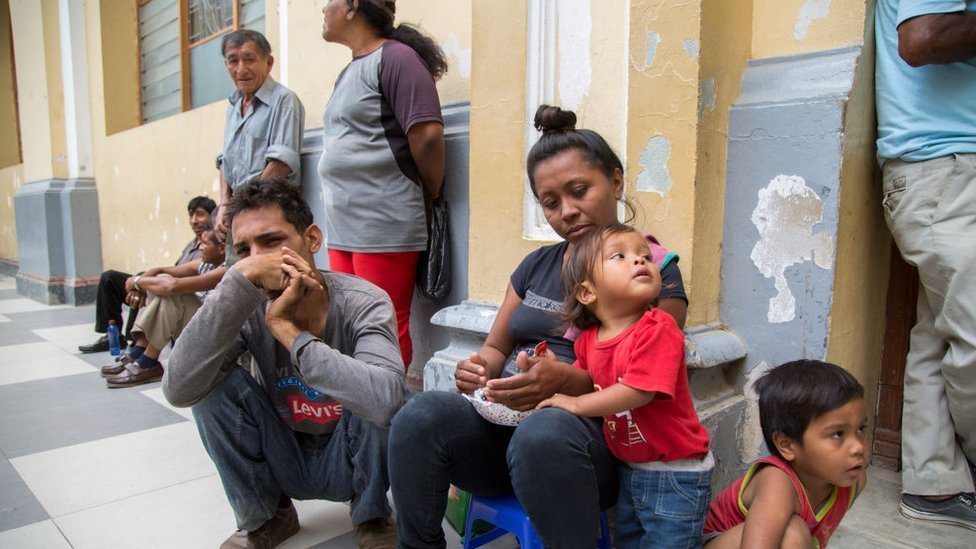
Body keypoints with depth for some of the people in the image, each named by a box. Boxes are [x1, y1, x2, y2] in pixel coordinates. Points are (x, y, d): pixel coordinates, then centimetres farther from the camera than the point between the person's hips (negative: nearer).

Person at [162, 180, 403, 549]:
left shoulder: (363, 304, -26)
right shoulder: (247, 310, -17)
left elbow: (384, 400, -45)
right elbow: (178, 390, -32)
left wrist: (288, 330, -38)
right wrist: (241, 279, -39)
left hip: (351, 462, -2)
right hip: (282, 463, 3)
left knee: (374, 401, -32)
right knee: (211, 383, -18)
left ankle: (371, 516, 0)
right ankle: (265, 516, 4)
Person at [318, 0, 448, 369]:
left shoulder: (395, 57, -7)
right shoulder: (348, 72, 20)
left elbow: (427, 134, -16)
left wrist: (432, 194, -4)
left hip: (384, 226, -9)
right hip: (342, 228, 9)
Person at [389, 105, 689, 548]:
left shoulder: (655, 270, 3)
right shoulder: (537, 265, 18)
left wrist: (569, 381, -24)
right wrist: (479, 367, -4)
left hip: (594, 436, -4)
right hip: (501, 423, 4)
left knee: (542, 434, -38)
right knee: (421, 416, -25)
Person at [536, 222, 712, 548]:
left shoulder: (659, 330, -24)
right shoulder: (588, 340, -2)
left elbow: (638, 392, -30)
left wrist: (576, 404, -22)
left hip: (675, 474, -6)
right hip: (629, 469, 7)